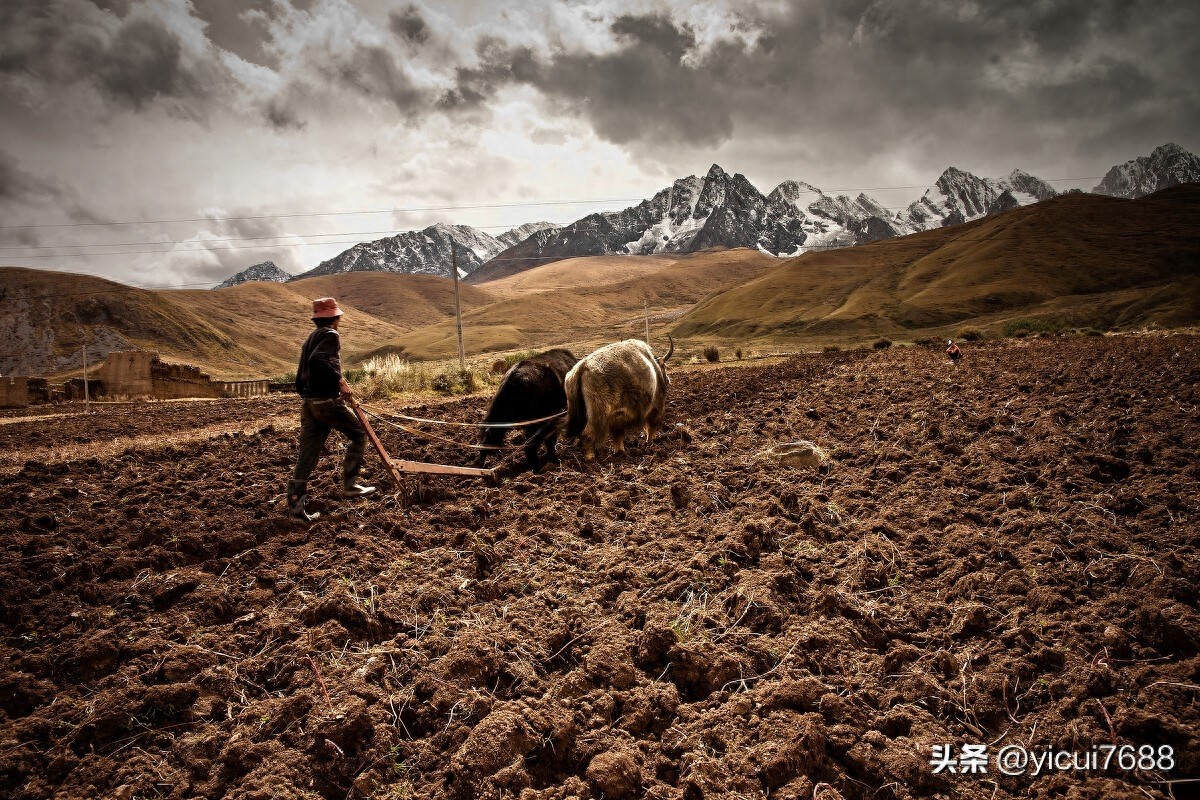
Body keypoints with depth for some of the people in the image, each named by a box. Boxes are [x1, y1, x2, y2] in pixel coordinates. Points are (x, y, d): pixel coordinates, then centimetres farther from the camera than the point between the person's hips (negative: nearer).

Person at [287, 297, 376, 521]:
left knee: (306, 455, 7)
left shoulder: (310, 338, 21)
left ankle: (295, 507, 6)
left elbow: (300, 379, 22)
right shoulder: (330, 335, -5)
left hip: (309, 403, 8)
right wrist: (340, 381, -20)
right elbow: (318, 360, -25)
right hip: (328, 401, -8)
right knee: (358, 434, 10)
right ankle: (349, 485, 6)